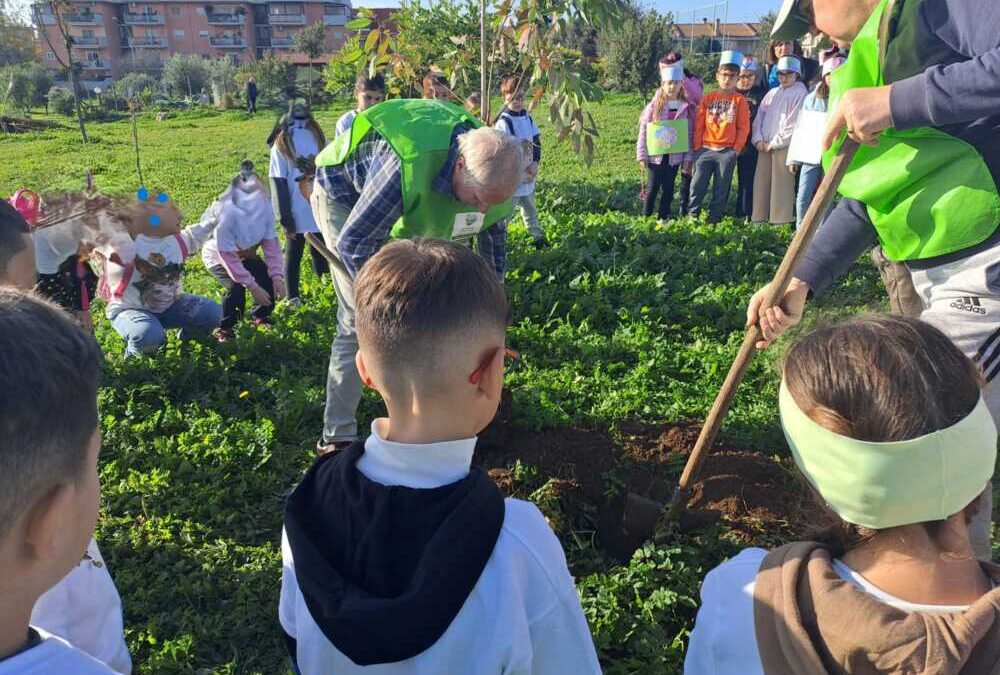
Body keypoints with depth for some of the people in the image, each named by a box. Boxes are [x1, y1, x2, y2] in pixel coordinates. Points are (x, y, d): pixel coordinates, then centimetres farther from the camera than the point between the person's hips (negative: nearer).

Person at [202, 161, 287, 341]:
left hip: (246, 253, 5)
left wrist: (277, 275, -31)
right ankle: (225, 330, -3)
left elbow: (271, 243, -20)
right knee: (236, 288, -27)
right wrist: (252, 286, -37)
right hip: (218, 256, -5)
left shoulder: (264, 208, -24)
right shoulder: (226, 215, -38)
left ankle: (261, 318, 18)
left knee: (268, 281, -12)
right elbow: (229, 257, -34)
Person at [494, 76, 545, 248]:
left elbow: (536, 141, 9)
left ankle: (537, 237, 39)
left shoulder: (527, 115, 4)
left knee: (530, 209, 24)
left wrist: (535, 163, -6)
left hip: (528, 175, 8)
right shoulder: (503, 122, -18)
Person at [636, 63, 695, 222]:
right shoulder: (654, 106, -3)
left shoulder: (687, 108, 1)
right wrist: (642, 155, -7)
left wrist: (688, 158, -1)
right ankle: (646, 217, 14)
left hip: (675, 156, 2)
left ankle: (663, 217, 19)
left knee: (668, 188, 8)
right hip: (655, 155, -2)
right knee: (652, 187, 3)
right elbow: (643, 130, -2)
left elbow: (690, 134, 3)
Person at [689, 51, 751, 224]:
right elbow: (698, 125, 7)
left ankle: (714, 219, 14)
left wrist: (736, 150, -4)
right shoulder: (708, 98, 7)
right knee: (698, 185, -3)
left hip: (727, 151, -1)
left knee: (721, 189, 5)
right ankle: (692, 216, 9)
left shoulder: (739, 100, 3)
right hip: (705, 149, 1)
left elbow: (743, 127, 1)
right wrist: (697, 147, 2)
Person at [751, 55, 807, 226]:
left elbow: (793, 124, -9)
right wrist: (758, 139, -1)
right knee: (761, 181, 5)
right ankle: (759, 217, 11)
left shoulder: (800, 93, 0)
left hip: (784, 146, -6)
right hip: (764, 146, 6)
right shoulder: (772, 93, 19)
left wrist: (774, 143, -10)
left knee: (781, 184, -6)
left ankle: (780, 219, -2)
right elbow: (759, 117, 14)